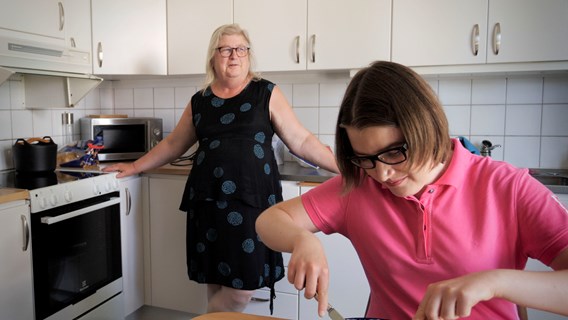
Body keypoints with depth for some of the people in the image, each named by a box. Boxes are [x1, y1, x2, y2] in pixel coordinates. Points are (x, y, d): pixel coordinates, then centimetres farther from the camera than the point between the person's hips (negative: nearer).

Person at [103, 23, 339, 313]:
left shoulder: (266, 94, 3)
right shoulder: (199, 102, 11)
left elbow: (301, 141, 1)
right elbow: (173, 144, 22)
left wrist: (343, 166, -6)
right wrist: (135, 166, 24)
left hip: (251, 200, -2)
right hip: (208, 202, 3)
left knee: (243, 287, -4)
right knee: (216, 283, 8)